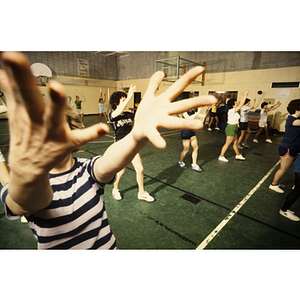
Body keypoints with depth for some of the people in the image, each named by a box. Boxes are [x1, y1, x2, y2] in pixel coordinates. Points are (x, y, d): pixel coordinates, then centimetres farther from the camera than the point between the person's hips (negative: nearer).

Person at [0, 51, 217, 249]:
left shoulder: (89, 170, -17)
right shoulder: (23, 185, -18)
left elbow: (106, 164, -39)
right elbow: (26, 203, -41)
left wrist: (137, 135, -60)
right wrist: (28, 168, -64)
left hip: (107, 246, 1)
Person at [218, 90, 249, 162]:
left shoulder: (232, 110, 7)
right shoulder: (232, 111, -18)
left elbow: (239, 104, 19)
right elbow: (241, 104, -17)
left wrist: (243, 97, 17)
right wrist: (245, 96, -10)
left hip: (234, 128, 10)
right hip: (231, 128, -10)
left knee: (235, 142, 20)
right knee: (227, 144, -2)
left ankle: (238, 155, 34)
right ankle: (221, 156, 7)